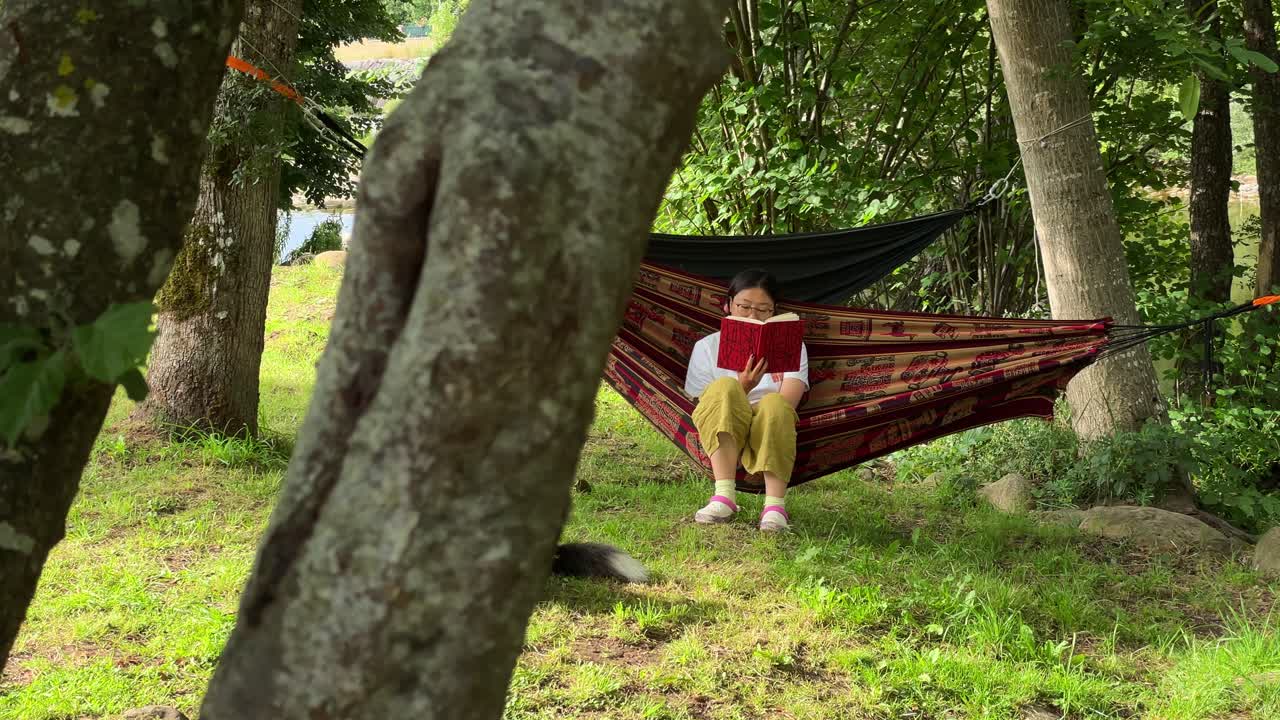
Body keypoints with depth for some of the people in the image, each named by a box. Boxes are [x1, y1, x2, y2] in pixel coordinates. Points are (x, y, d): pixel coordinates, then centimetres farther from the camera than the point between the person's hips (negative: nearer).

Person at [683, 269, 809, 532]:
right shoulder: (708, 347, 12)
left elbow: (789, 403, -4)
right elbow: (704, 406, 0)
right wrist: (741, 390, -19)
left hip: (770, 440, 0)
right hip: (721, 437, 0)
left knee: (774, 404, -33)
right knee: (724, 387, -31)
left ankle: (775, 505, -44)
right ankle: (724, 496, -40)